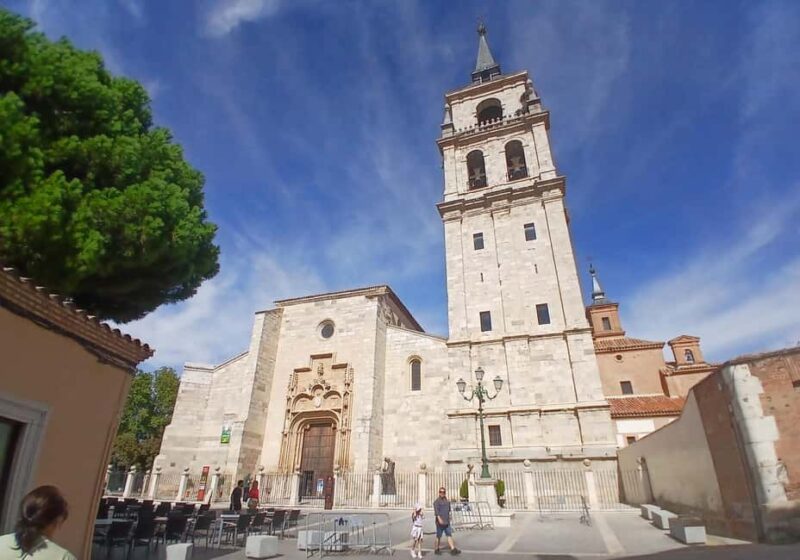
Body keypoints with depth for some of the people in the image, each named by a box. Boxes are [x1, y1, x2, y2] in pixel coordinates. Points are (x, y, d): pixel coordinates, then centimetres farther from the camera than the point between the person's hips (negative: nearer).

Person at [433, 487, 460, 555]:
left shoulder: (447, 501, 11)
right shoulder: (436, 501, -10)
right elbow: (436, 511, -21)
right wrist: (439, 519, -33)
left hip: (447, 523, 6)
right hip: (440, 522, -6)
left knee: (449, 535, -2)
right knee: (439, 536, 5)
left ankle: (453, 549, -6)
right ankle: (436, 549, 19)